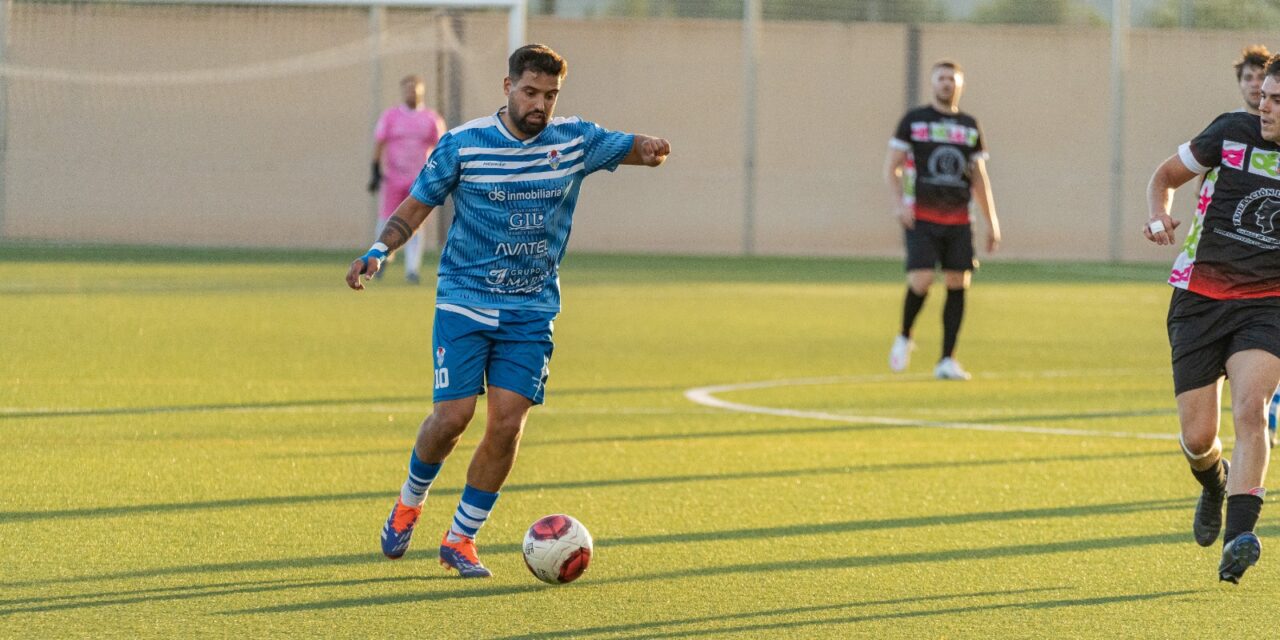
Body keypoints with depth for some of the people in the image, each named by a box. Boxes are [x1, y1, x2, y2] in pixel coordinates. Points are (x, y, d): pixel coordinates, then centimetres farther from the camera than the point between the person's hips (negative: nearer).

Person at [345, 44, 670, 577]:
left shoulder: (574, 142, 1)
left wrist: (651, 148, -19)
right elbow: (416, 206, 1)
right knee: (453, 415, -11)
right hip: (464, 301, -2)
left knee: (507, 424, -8)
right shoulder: (462, 144, -5)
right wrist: (379, 252, -16)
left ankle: (460, 540, 7)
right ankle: (410, 501, 20)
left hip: (532, 312, 2)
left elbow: (633, 148, 7)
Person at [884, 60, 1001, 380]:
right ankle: (904, 338, 10)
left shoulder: (970, 126, 14)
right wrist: (899, 203, -12)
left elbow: (979, 178, 17)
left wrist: (991, 222, 11)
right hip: (921, 218, -3)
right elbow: (892, 167, 4)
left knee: (958, 285, -3)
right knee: (921, 280, -17)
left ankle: (947, 360, 3)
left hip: (958, 219, 4)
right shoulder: (913, 120, 4)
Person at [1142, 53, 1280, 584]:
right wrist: (1159, 217, -11)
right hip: (1200, 296, 1)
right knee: (1197, 436, 1)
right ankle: (1213, 486, 38)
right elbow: (1166, 175, 9)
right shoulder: (1233, 133, -4)